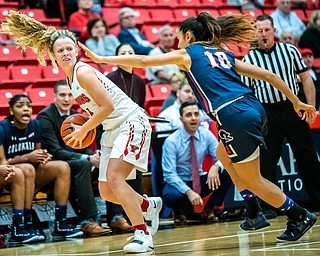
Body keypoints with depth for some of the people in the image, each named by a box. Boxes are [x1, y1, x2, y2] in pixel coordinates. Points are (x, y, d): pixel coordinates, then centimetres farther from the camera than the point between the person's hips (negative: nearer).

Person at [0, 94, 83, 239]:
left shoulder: (35, 125, 4)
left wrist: (43, 156, -9)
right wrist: (27, 157, -25)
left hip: (31, 178, 7)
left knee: (62, 167, -12)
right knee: (27, 169, -37)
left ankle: (60, 225, -15)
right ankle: (25, 226, -36)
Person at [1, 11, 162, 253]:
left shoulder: (83, 72, -18)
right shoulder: (71, 77, 9)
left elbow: (108, 106, -21)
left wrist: (83, 131, -14)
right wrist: (83, 128, 4)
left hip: (131, 122, -9)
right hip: (112, 129, 9)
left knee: (114, 177, -25)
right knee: (106, 191, 8)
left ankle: (143, 235, -23)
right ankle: (150, 205, 33)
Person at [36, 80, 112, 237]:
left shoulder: (76, 116, 13)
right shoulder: (45, 117, -11)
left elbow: (84, 147, 14)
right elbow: (55, 152, -20)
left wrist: (95, 156, -11)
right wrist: (87, 159, -28)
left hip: (74, 163, 7)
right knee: (82, 164, -34)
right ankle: (88, 222, -38)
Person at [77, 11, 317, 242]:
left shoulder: (187, 53, 9)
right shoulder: (223, 54, 24)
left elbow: (143, 60, 6)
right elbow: (268, 75, 19)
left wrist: (100, 58, 12)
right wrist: (296, 101, 25)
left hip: (235, 117, -8)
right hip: (254, 109, 8)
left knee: (252, 180, 7)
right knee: (223, 154, 30)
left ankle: (301, 217, 12)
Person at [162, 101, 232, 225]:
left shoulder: (206, 135, -5)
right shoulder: (171, 141, -16)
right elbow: (169, 174, -19)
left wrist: (216, 167, -34)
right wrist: (188, 191, -33)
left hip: (200, 182, 3)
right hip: (178, 183, -3)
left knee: (227, 173, -22)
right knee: (172, 196, -39)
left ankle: (209, 209, -2)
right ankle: (178, 212, 0)